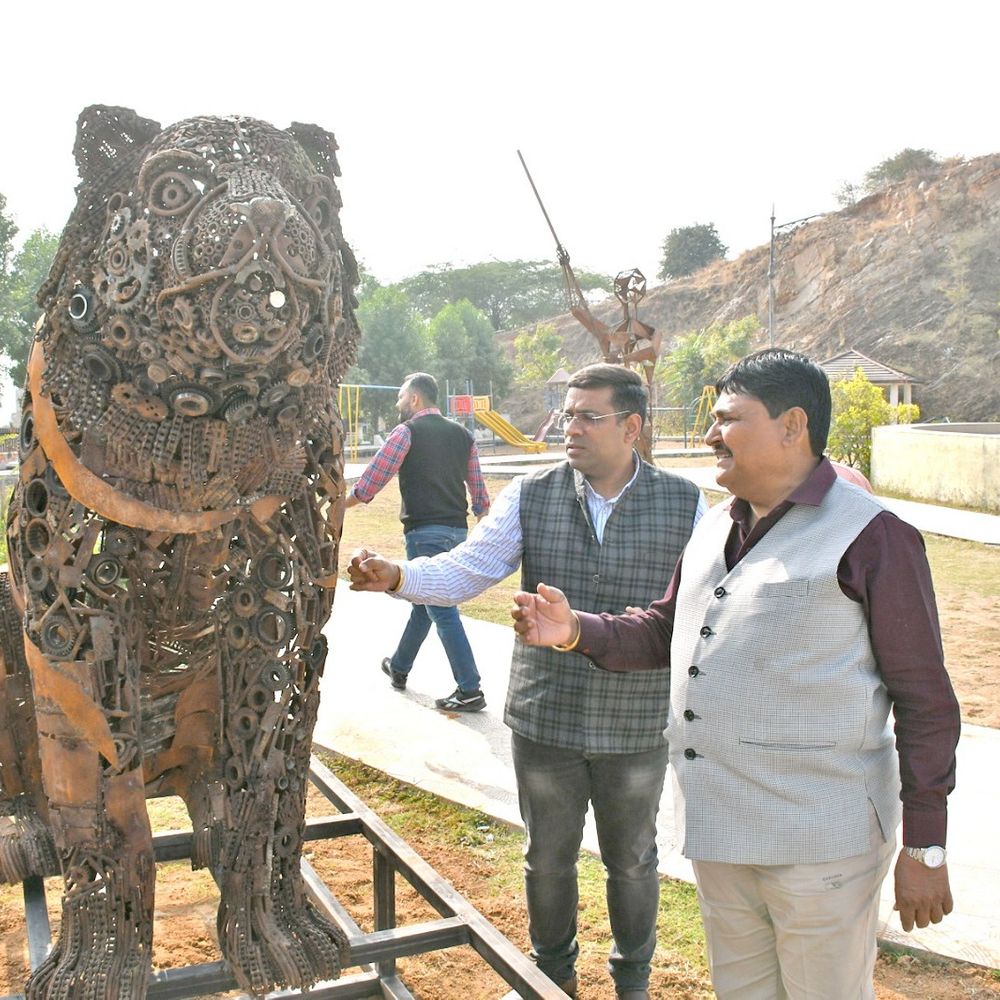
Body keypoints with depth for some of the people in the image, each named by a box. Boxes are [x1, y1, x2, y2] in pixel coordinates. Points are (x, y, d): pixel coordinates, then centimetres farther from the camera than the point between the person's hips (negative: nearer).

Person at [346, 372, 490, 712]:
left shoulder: (406, 432, -6)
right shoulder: (461, 434, 13)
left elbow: (370, 482, -7)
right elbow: (478, 489, 13)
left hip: (424, 529, -7)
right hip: (457, 529, 7)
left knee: (442, 610, -5)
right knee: (424, 600, 21)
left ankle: (470, 690, -6)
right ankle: (399, 667, 39)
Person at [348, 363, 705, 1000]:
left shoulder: (684, 504, -6)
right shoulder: (530, 497, -4)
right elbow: (465, 571, -11)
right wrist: (396, 576, -28)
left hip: (638, 728, -1)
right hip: (545, 721, 1)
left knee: (632, 862, 19)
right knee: (548, 858, 19)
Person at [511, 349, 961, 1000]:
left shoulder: (872, 537, -13)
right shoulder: (715, 527, 11)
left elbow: (926, 701, -11)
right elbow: (665, 631, 18)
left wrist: (927, 849, -9)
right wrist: (576, 631, 1)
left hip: (818, 843, -7)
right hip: (718, 829, 7)